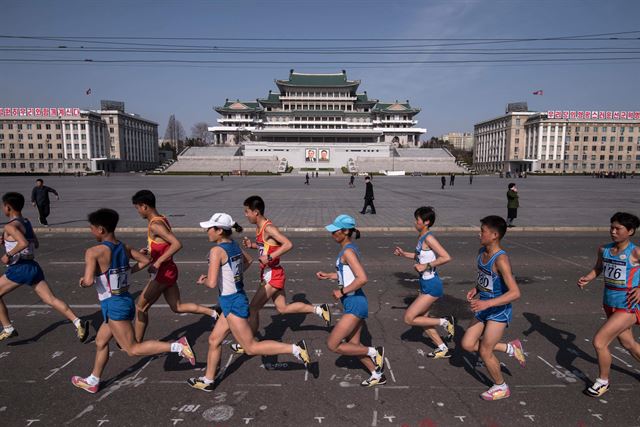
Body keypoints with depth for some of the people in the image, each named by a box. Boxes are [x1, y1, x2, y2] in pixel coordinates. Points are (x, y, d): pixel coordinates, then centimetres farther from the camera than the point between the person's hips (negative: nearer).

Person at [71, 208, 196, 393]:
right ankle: (92, 381, 39)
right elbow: (145, 260, 10)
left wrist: (82, 281, -2)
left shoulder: (93, 252, -17)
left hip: (113, 304, -9)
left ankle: (177, 346, -12)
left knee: (133, 349, -2)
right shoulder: (124, 247, 5)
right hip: (125, 300, 9)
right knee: (100, 341, 24)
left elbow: (88, 281, -24)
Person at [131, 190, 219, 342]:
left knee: (140, 307, 8)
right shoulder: (162, 219, 8)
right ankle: (213, 313, 12)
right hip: (168, 271, 9)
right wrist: (149, 251, 9)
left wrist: (158, 262, -25)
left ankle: (137, 343, 21)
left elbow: (177, 244, -30)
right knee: (177, 307, 16)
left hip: (162, 272, -9)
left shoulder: (155, 225, -20)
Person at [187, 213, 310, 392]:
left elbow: (211, 283, -25)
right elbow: (248, 260, 25)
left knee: (251, 347, 0)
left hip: (231, 303, -9)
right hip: (238, 298, 9)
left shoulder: (217, 251, -19)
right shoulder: (234, 244, 6)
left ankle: (295, 348, -2)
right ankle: (207, 380, 33)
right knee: (214, 340, 20)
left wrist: (202, 281, -4)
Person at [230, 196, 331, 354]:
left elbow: (288, 244, -30)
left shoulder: (268, 228, -21)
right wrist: (251, 245, 5)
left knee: (253, 308, 1)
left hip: (272, 275, -10)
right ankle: (319, 309, 22)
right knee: (282, 308, 17)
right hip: (269, 274, 10)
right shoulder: (260, 227, 7)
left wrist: (269, 257, -31)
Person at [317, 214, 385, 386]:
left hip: (355, 303, -10)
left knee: (332, 345, -4)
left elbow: (362, 278, -29)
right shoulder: (349, 249, 11)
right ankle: (377, 375, 31)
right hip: (355, 303, 10)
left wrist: (341, 291, -19)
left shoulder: (348, 251, -18)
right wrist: (328, 276, 15)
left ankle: (373, 352, 5)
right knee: (353, 345, 19)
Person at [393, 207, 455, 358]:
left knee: (409, 318, -5)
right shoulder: (421, 236, 9)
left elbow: (446, 257, -26)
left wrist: (426, 266, -23)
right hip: (426, 284, 10)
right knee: (421, 318, 18)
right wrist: (403, 254, 13)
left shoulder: (428, 238, -19)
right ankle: (443, 349, 31)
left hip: (432, 286, -10)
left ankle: (445, 322, 7)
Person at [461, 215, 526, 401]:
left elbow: (515, 292, -31)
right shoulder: (482, 252, 0)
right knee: (467, 344, 8)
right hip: (484, 309, 8)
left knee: (485, 352, 2)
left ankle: (501, 388, 28)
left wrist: (487, 303, -36)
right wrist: (475, 290, 1)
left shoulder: (500, 260, -26)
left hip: (499, 311, -8)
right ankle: (510, 348, 25)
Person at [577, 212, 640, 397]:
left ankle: (603, 381, 15)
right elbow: (598, 268, 16)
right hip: (610, 304, 6)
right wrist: (587, 278, -2)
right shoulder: (604, 249, 0)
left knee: (599, 341, -9)